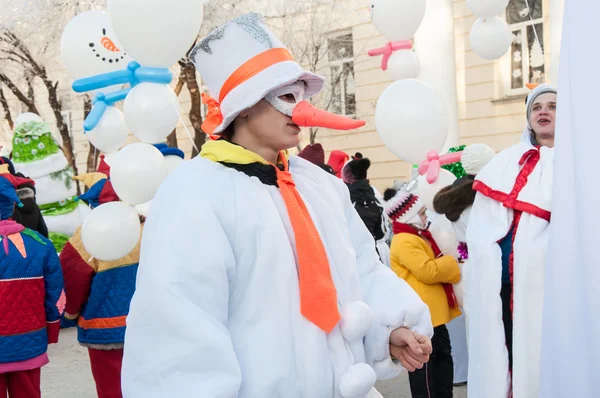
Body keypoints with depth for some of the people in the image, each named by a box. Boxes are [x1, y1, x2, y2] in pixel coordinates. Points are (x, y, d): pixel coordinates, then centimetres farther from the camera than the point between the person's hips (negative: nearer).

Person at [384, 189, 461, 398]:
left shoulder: (418, 236, 16)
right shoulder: (405, 242, -18)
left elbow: (435, 265, 26)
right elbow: (429, 272, -25)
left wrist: (449, 264, 6)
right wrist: (451, 263, -11)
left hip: (434, 312, 11)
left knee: (443, 354, 17)